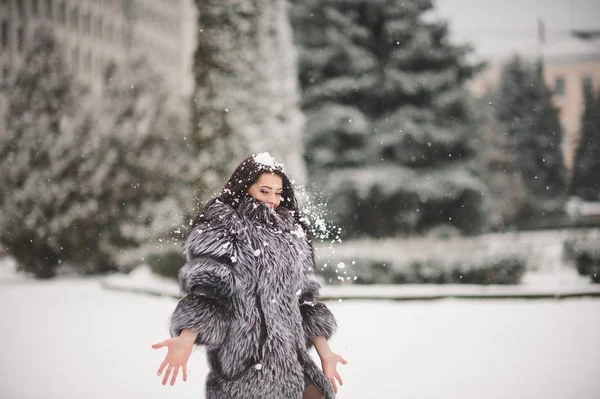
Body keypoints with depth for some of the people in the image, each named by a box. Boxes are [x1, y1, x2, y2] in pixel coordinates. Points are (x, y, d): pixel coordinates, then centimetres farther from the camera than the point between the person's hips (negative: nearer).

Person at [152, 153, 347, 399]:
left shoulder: (291, 234, 17)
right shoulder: (220, 228, -1)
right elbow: (204, 290, -11)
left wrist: (324, 352, 15)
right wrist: (185, 340, -26)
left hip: (288, 355, 6)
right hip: (243, 358, -5)